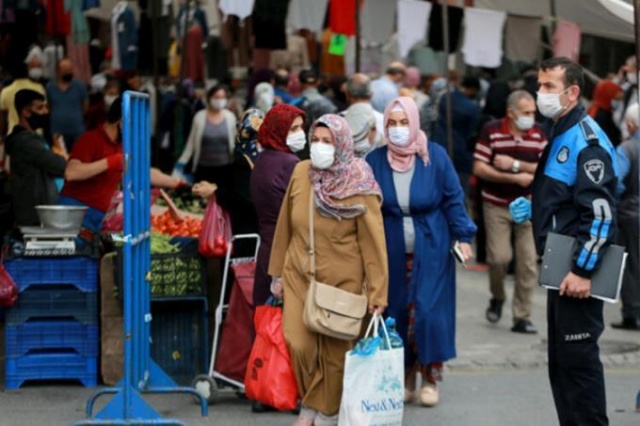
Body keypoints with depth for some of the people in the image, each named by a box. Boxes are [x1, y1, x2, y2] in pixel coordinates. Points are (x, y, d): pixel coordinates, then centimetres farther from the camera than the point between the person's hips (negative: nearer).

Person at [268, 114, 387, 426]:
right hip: (299, 275, 3)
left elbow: (373, 243, -13)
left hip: (341, 280, -3)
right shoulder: (300, 173, -2)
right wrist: (277, 272, 10)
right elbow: (284, 227, 7)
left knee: (334, 350, 6)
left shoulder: (359, 187, -13)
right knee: (299, 345, -6)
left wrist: (377, 294, -16)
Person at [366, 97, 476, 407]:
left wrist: (463, 237, -6)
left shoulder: (434, 156, -7)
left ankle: (430, 376, 8)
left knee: (429, 310, -4)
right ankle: (404, 376, 15)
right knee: (396, 310, 4)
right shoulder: (375, 160, -3)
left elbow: (453, 199, -1)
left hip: (431, 249, -2)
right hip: (392, 251, 2)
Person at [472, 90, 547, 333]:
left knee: (528, 262, -1)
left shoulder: (538, 134, 2)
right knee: (499, 257, -9)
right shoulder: (491, 131, -7)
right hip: (497, 205, -2)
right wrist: (515, 178, -16)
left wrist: (515, 164, -16)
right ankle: (497, 298, 22)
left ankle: (522, 317, 6)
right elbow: (479, 169, -11)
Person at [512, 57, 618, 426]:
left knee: (578, 358, -5)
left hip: (577, 271, -10)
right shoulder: (558, 135, 14)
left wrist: (584, 270, -24)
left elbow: (601, 211, -22)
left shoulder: (587, 140, -16)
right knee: (561, 359, 14)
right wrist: (533, 209, 13)